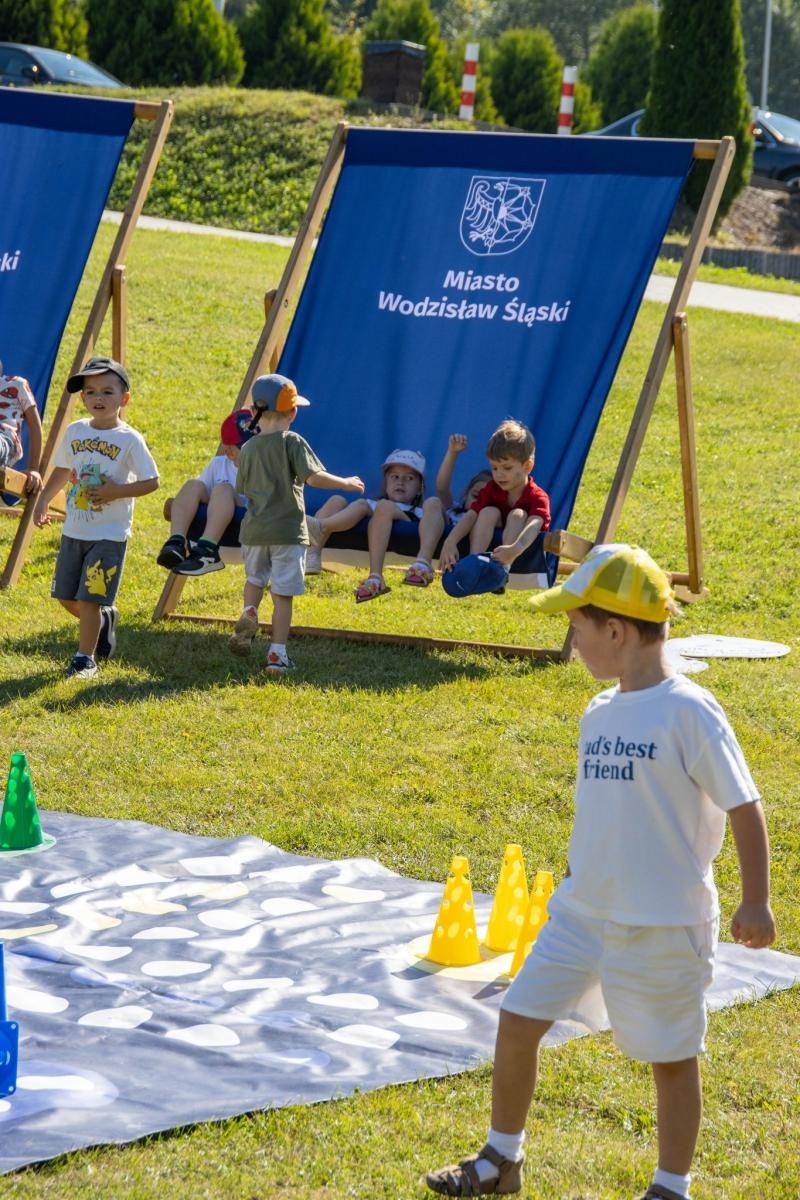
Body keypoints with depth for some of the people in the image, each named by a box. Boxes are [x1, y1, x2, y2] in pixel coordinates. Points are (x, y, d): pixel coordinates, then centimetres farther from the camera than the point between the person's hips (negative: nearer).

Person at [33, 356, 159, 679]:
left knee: (89, 599, -8)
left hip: (109, 534, -6)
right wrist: (43, 501, 13)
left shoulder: (130, 440, -11)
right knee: (67, 597, 11)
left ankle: (85, 658, 4)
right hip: (74, 530, 6)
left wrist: (116, 492, -21)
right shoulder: (75, 432, 4)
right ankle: (104, 619, 38)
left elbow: (151, 481, -11)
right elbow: (62, 470, 18)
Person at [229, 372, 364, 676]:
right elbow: (313, 476, -18)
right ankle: (277, 653, 0)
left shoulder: (248, 449, 7)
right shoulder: (292, 442, -7)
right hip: (287, 530, -4)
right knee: (283, 594, 1)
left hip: (254, 530, 4)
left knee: (255, 578, 26)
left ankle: (249, 612, -3)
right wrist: (346, 483, -4)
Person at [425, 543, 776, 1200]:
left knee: (672, 1057, 7)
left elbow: (745, 807, -15)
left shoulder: (689, 712, -17)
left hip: (664, 923, -7)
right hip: (583, 911, 7)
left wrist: (755, 901, -17)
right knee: (518, 1021, 9)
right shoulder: (599, 713, 6)